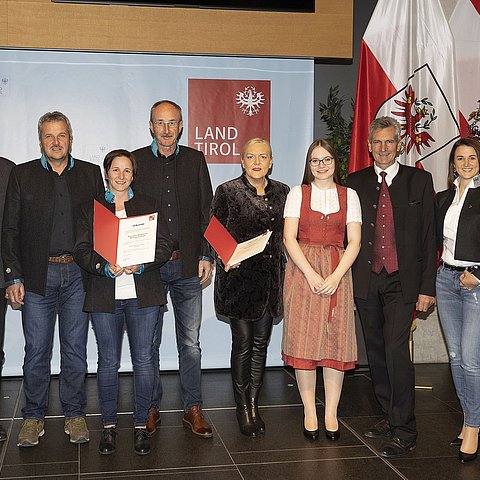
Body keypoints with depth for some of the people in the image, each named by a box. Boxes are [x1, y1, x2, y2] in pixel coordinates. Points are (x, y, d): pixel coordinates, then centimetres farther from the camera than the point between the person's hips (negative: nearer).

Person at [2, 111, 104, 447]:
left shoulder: (90, 174, 8)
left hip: (78, 274, 1)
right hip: (37, 275, -1)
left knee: (75, 349, 7)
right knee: (36, 350, 4)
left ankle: (74, 414, 20)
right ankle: (34, 417, 18)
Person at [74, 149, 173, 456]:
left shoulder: (149, 206, 11)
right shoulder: (91, 209, 11)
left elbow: (164, 246, 3)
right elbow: (81, 251, 2)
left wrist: (141, 264, -15)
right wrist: (106, 267, -16)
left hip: (144, 294, 0)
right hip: (104, 296, 0)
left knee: (143, 360, 2)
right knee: (108, 362, 5)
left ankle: (141, 425, 15)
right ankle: (109, 425, 18)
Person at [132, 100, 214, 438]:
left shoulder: (195, 160, 8)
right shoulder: (135, 161, 4)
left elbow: (206, 211, 7)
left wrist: (206, 256, 1)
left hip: (187, 265, 1)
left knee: (190, 342, 5)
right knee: (148, 342, 8)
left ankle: (193, 409, 15)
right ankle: (151, 408, 20)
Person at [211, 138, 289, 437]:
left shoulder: (282, 192, 9)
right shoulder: (228, 191, -3)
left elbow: (286, 234, 14)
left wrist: (285, 272, 7)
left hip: (270, 277, 4)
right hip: (238, 275, -4)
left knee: (261, 343, 9)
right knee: (243, 343, -1)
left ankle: (254, 405, 20)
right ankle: (243, 409, 12)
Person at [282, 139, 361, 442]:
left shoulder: (349, 196, 9)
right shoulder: (298, 193, 7)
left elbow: (354, 241, 2)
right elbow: (289, 238, -2)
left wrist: (335, 276, -12)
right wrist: (311, 274, -13)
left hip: (337, 273, 1)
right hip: (302, 271, -1)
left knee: (336, 341, 0)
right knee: (303, 340, -2)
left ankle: (331, 414, 9)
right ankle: (310, 413, 8)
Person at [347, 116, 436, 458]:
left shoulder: (419, 181, 3)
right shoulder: (355, 183, 9)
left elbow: (429, 236, 0)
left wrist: (427, 287, -5)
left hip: (402, 281, -3)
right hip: (365, 281, 3)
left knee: (396, 349, -12)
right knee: (376, 352, 10)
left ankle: (404, 430, -3)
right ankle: (390, 416, 24)